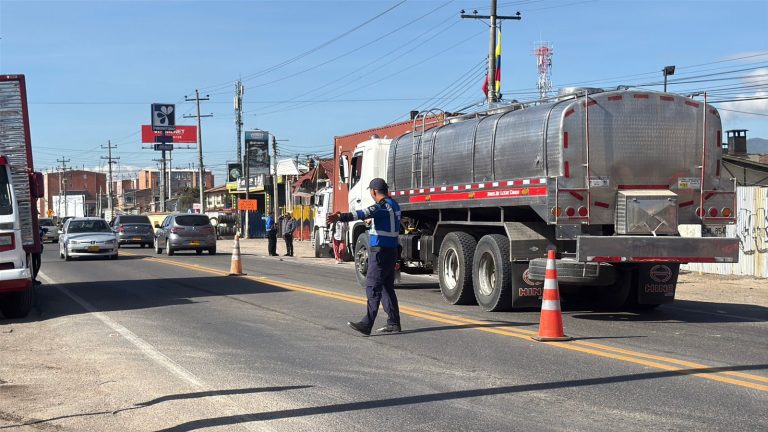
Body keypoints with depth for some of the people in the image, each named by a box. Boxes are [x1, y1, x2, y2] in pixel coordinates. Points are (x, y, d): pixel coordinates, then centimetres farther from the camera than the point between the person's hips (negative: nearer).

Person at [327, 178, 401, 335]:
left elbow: (363, 214, -35)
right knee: (387, 288, 14)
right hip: (391, 251, 10)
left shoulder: (382, 206, -16)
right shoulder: (393, 205, 15)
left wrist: (341, 217, -46)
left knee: (372, 287, -12)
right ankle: (393, 323, 16)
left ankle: (367, 324, -17)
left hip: (380, 253, -10)